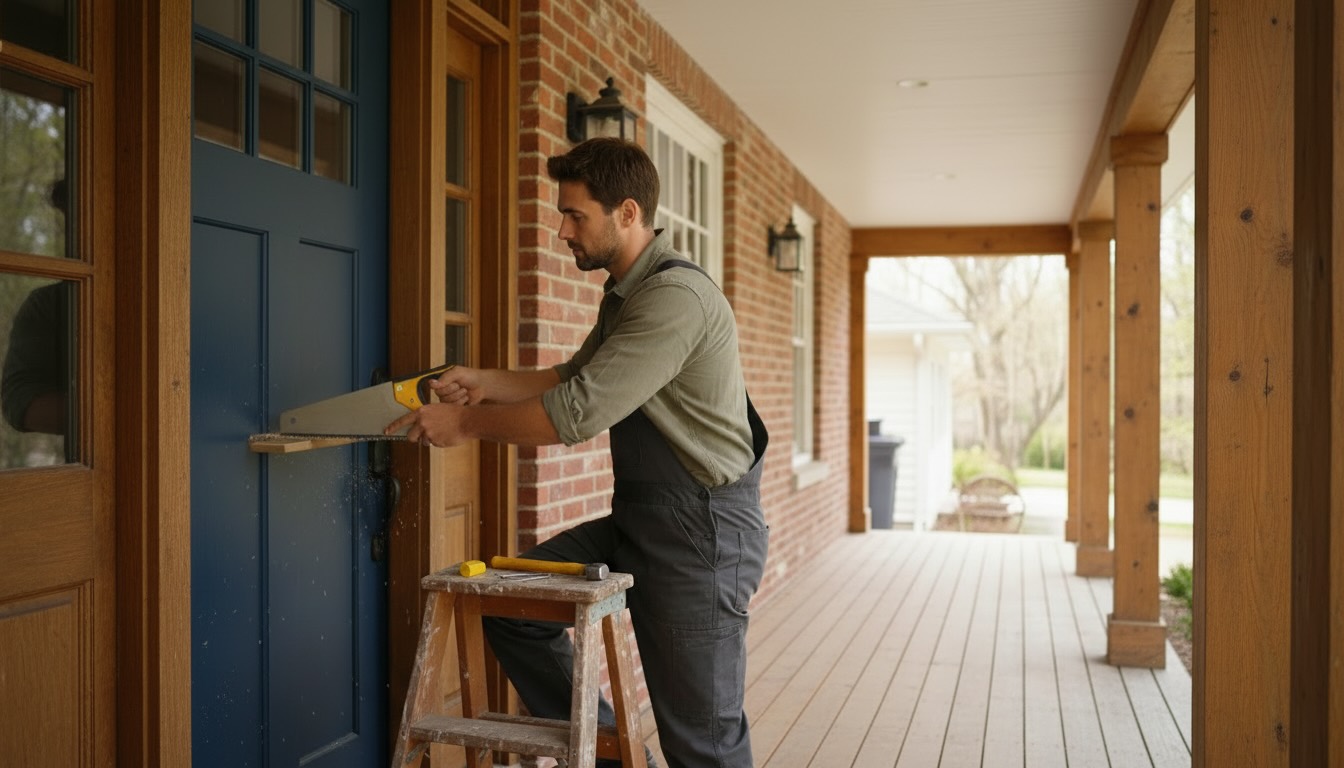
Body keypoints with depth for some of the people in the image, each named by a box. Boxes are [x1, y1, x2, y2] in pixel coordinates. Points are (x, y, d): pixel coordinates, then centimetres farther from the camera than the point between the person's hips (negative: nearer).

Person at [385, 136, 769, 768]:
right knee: (511, 603, 4)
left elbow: (579, 412, -24)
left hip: (703, 527, -9)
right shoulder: (623, 293, 12)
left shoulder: (676, 296, -21)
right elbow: (574, 378, 25)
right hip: (639, 518, 9)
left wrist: (466, 423, -12)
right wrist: (486, 383, 11)